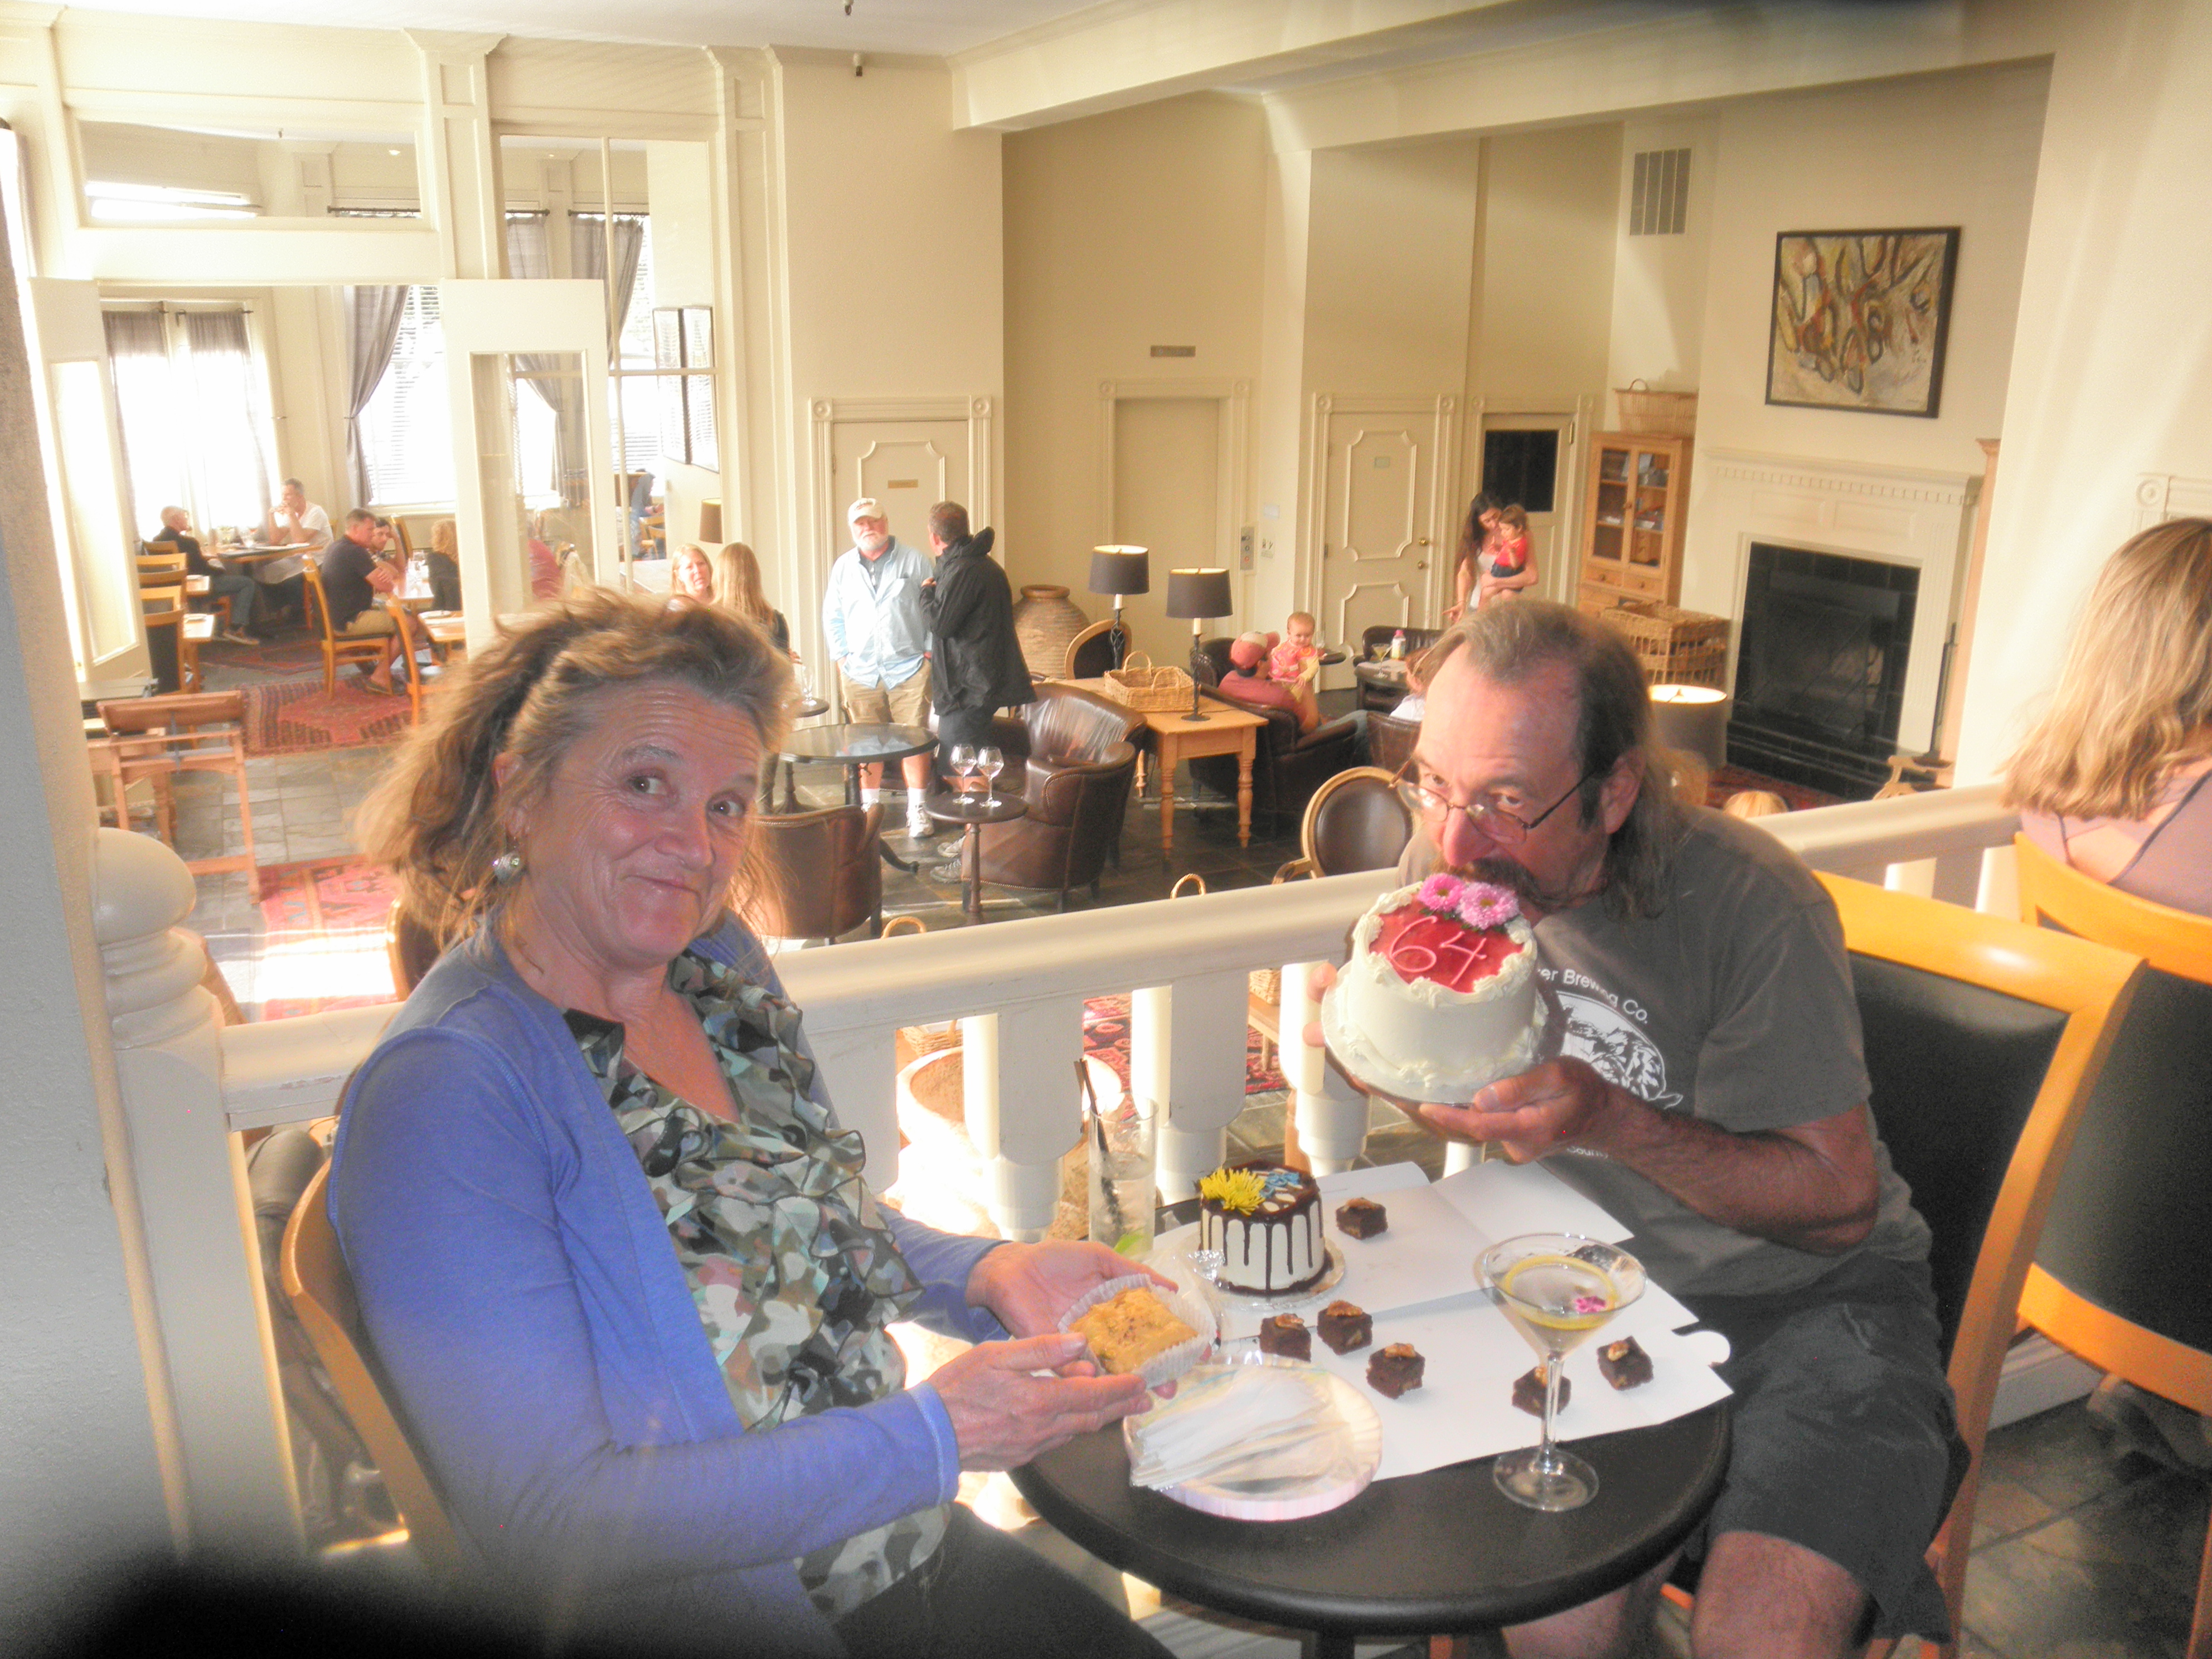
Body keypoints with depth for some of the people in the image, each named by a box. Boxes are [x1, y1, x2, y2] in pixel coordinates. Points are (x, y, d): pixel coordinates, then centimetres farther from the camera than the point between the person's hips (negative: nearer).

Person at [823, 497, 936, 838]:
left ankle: (917, 809, 4)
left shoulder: (915, 561, 3)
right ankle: (868, 807, 18)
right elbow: (832, 616, 19)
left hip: (909, 669, -3)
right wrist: (842, 656, 8)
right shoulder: (843, 567, 12)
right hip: (861, 673, 3)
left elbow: (935, 609, 4)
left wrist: (930, 651, -3)